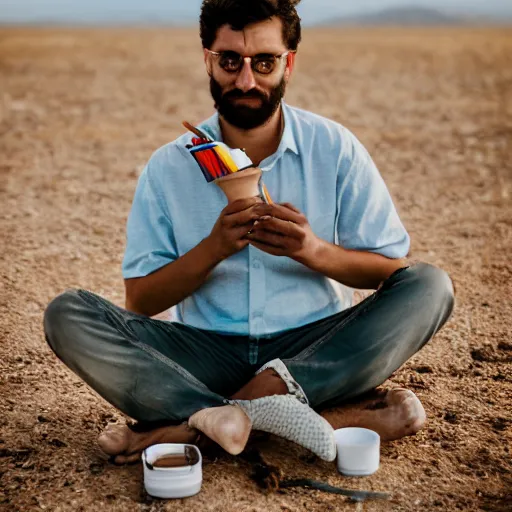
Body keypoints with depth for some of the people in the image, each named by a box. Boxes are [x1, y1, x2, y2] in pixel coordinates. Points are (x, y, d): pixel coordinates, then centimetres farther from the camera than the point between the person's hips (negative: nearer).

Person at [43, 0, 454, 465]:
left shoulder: (335, 148, 1)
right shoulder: (169, 167, 2)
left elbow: (393, 269, 1)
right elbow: (140, 301, 0)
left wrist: (314, 250, -19)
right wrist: (213, 248, -18)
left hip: (314, 348, 0)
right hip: (208, 353, 1)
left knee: (430, 286, -23)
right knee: (68, 314, -21)